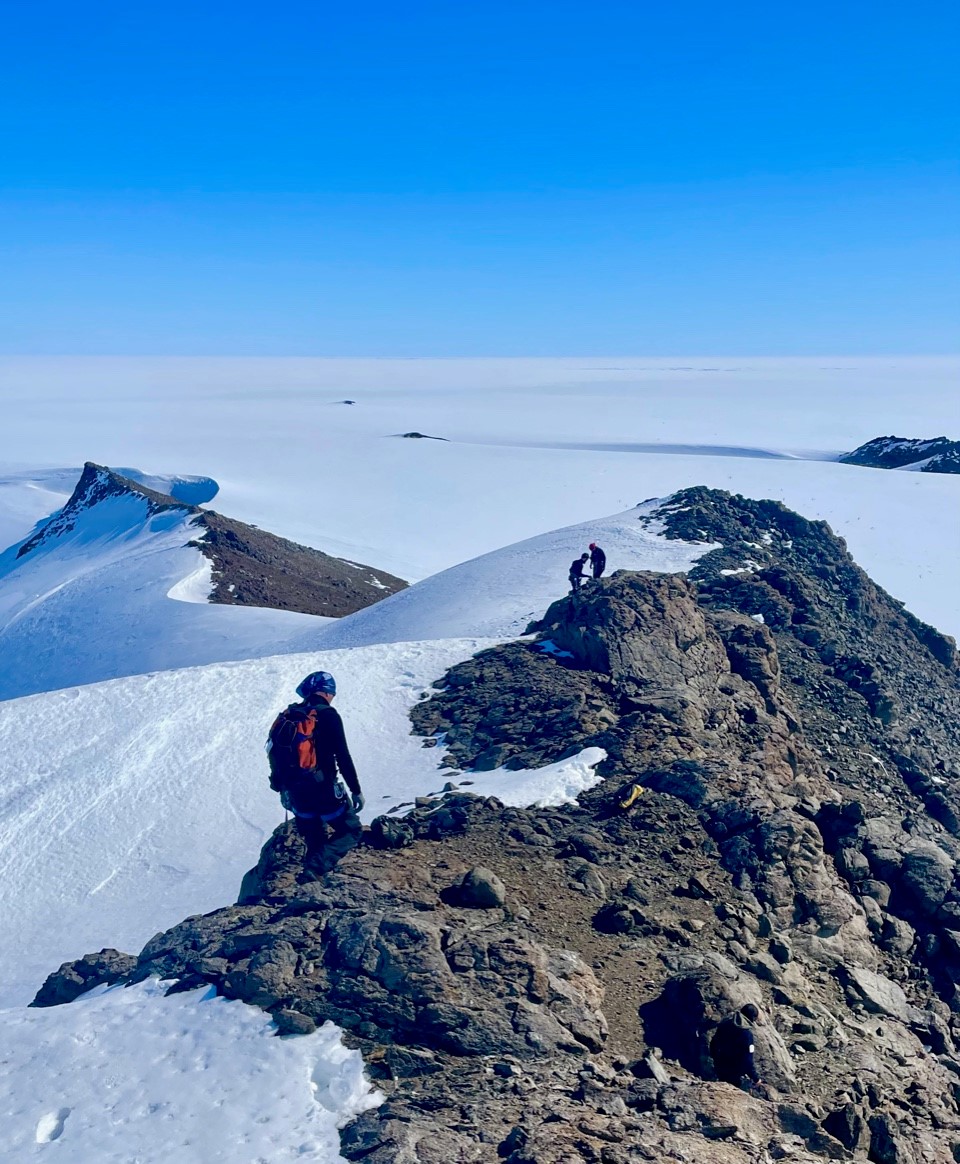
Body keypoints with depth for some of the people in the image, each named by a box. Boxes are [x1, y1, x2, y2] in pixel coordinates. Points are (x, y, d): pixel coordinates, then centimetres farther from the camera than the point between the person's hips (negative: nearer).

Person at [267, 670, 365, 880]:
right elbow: (343, 757, -15)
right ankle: (315, 869, -14)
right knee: (352, 831, 5)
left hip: (295, 792, 6)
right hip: (323, 790, -6)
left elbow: (276, 756, 13)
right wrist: (356, 790, -8)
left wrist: (285, 788, 23)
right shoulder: (327, 715, -11)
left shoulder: (286, 717, 8)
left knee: (314, 839, 22)